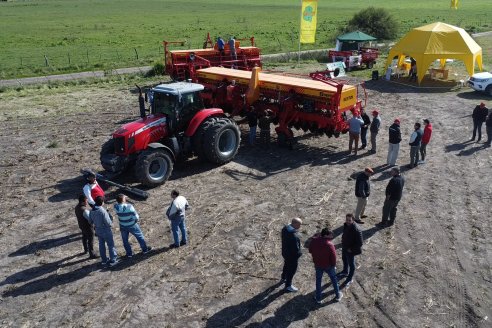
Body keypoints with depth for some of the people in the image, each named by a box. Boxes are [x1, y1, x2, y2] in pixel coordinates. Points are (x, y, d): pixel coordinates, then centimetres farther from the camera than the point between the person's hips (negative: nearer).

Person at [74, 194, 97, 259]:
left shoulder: (77, 207, -8)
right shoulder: (84, 210, -35)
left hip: (81, 226, 9)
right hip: (88, 227, -9)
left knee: (84, 237, 29)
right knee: (90, 241, 7)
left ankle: (86, 250, 49)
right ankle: (91, 254, 19)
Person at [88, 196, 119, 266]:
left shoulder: (92, 211, -8)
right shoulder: (103, 211, -30)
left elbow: (90, 221, 5)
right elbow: (109, 223, -26)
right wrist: (110, 217, -9)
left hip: (98, 231, 7)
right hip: (106, 231, -7)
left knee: (101, 245, 20)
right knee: (111, 245, 9)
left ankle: (104, 260, 33)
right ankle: (113, 260, 18)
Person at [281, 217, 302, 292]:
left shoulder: (285, 229, -12)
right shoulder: (294, 236, -40)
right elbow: (296, 248, -30)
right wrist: (299, 253, -10)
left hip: (285, 252, 8)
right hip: (292, 255, -8)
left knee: (286, 265, 32)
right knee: (292, 270, 14)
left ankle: (284, 277, 57)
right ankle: (288, 286, 32)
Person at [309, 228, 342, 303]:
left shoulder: (314, 241, -15)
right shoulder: (329, 244, -29)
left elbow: (310, 250, 1)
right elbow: (333, 256, -20)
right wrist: (334, 265, -2)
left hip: (318, 265, 3)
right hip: (328, 265, -3)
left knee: (318, 280, 20)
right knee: (334, 279, 21)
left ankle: (318, 298, 29)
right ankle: (338, 296, 37)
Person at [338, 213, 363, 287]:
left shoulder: (356, 230, -35)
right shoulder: (346, 225, -12)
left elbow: (360, 243, -27)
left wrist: (351, 249, -20)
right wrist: (343, 242, 8)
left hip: (350, 250, -7)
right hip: (344, 247, 7)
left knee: (351, 264, 15)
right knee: (344, 260, 29)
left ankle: (350, 279, 35)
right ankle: (345, 272, 56)